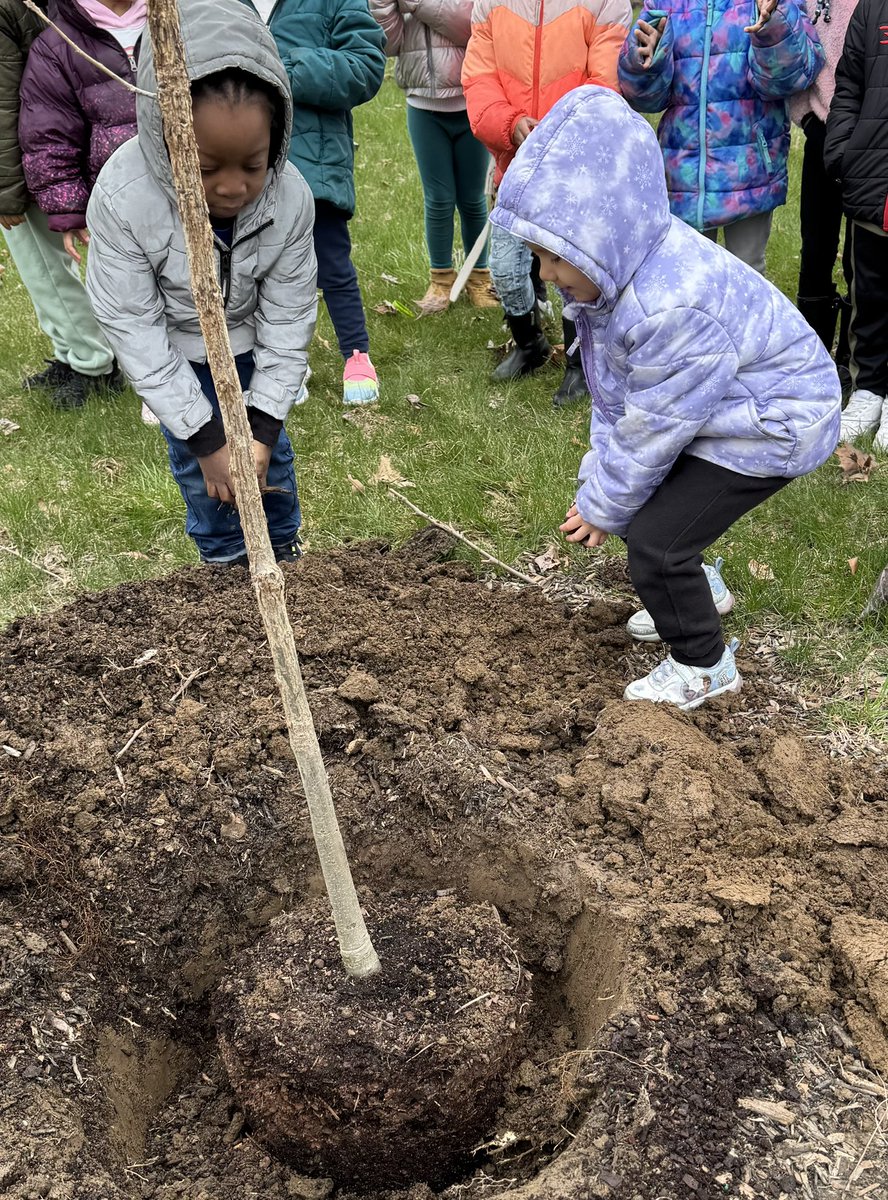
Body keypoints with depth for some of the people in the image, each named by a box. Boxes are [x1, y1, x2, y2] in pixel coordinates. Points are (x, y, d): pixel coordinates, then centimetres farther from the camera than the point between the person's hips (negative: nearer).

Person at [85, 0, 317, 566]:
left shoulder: (291, 198, -31)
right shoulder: (121, 199, -36)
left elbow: (288, 319, -19)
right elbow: (135, 328, -27)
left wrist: (263, 422, -23)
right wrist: (205, 434, -27)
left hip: (252, 341, 2)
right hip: (173, 348, -1)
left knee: (271, 450, 15)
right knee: (197, 464, 7)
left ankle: (283, 546, 39)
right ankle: (225, 557, 31)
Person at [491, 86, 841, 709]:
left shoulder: (674, 308, -39)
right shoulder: (614, 266, -10)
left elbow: (651, 433, -26)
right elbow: (612, 392, 0)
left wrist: (603, 508, -11)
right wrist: (598, 484, -1)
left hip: (774, 423, -9)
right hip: (710, 405, 9)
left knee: (654, 539, -12)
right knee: (638, 492, 13)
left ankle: (704, 667, 14)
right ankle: (699, 590, 41)